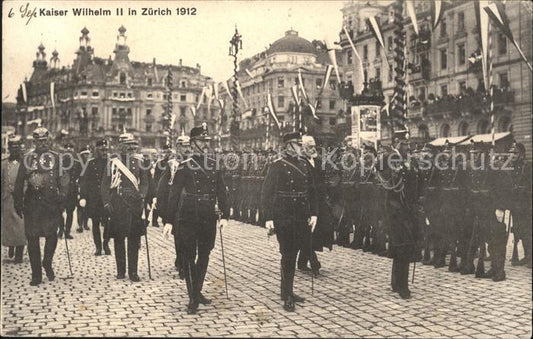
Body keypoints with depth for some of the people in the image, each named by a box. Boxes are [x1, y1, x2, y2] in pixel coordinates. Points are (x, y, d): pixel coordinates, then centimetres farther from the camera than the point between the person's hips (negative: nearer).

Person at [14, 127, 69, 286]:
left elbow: (63, 180, 7)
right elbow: (19, 182, 9)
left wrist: (62, 199, -3)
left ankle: (47, 263, 20)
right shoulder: (27, 158, 6)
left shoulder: (56, 158, 6)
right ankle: (36, 275, 11)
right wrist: (18, 202, 5)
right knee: (32, 238, 2)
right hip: (32, 203, 1)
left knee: (51, 234, -8)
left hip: (52, 202, -1)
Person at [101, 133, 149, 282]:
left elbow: (144, 182, 13)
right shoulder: (113, 163, 5)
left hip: (134, 203, 1)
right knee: (118, 239, 4)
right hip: (117, 205, -1)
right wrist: (107, 202, -3)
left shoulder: (138, 162, 10)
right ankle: (120, 271, 15)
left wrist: (141, 194, -5)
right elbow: (105, 185, 6)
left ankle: (133, 272, 5)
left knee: (134, 239, 0)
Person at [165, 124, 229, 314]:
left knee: (204, 256, 13)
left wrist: (225, 215, 0)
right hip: (189, 218, -5)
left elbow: (221, 192, 9)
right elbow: (174, 194, -6)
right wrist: (170, 221, -10)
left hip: (209, 218, 5)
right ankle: (193, 299, 2)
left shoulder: (215, 165, 7)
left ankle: (198, 292, 28)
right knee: (189, 256, -3)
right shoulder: (185, 167, -5)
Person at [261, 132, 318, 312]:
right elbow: (267, 193, -9)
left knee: (293, 253, 13)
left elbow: (311, 191, 15)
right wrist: (268, 218, -14)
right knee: (288, 254, -4)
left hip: (301, 217, 6)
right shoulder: (277, 166, -7)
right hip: (283, 218, -6)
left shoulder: (304, 165, 11)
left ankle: (287, 291, 26)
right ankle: (287, 297, 3)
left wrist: (313, 213, 7)